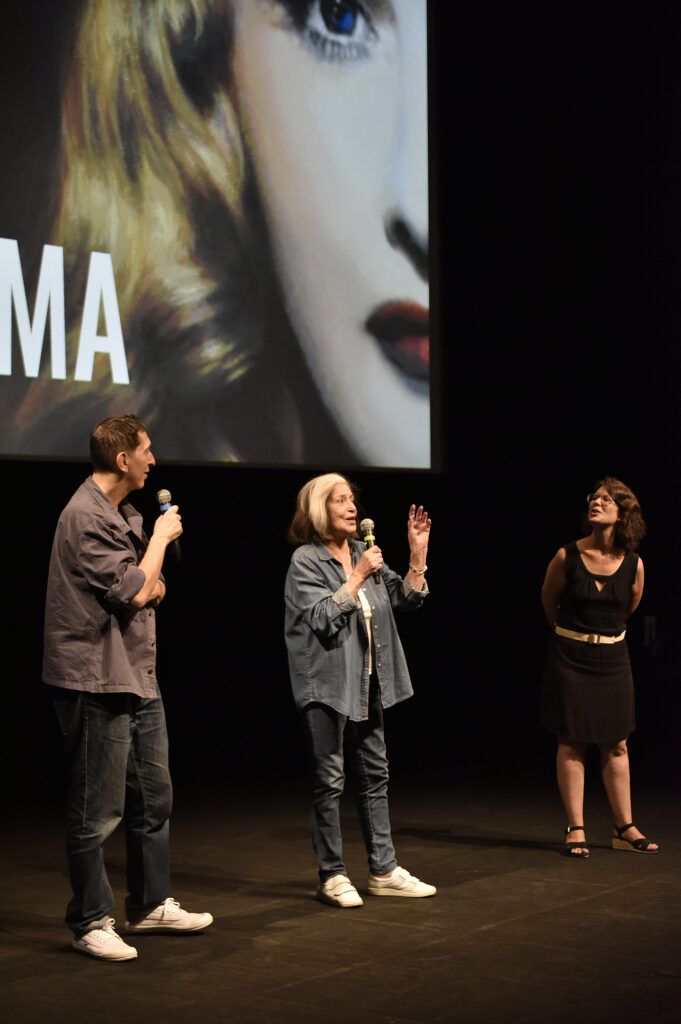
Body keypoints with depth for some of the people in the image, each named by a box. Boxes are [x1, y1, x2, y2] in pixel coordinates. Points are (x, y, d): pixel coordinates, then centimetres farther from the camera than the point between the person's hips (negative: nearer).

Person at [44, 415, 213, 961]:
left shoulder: (125, 514, 14)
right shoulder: (86, 516, -16)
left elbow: (152, 589, 19)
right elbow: (135, 592, -19)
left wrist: (148, 584, -4)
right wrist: (162, 537, -5)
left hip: (140, 679, 10)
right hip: (98, 683, -10)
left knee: (154, 797, 17)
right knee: (98, 811, -2)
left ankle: (151, 905, 29)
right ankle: (91, 922, 9)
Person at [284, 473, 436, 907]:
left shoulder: (363, 552, 10)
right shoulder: (306, 560, -8)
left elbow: (408, 598, 8)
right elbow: (322, 618, -19)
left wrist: (418, 551, -4)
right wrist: (358, 576, -20)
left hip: (367, 685, 7)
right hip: (327, 686, -7)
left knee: (375, 776, 11)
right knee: (330, 781, -1)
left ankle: (384, 871, 18)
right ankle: (333, 876, 6)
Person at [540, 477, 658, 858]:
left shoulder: (633, 564, -7)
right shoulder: (567, 556, -12)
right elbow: (549, 601, 7)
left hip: (612, 658, 2)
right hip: (570, 656, -2)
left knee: (616, 745, 8)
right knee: (572, 743, 1)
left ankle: (624, 828, 17)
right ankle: (576, 830, 7)